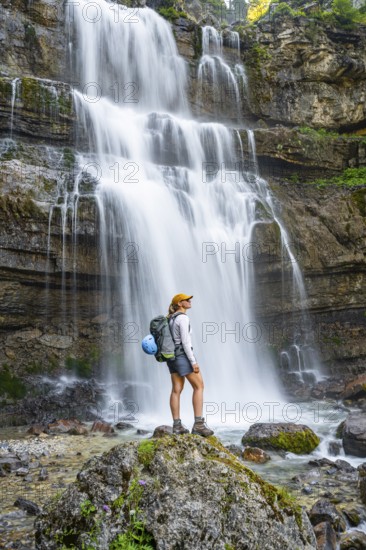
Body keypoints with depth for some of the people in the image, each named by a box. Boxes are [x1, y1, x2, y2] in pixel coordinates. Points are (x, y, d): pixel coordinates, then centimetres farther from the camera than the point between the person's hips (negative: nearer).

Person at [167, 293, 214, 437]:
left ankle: (177, 425, 7)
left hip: (172, 356, 9)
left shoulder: (171, 318, 15)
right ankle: (198, 424, -5)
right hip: (183, 355, -9)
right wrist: (193, 362, -19)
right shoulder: (183, 318, -14)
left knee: (176, 390, 7)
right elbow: (185, 342, -19)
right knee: (199, 387, -2)